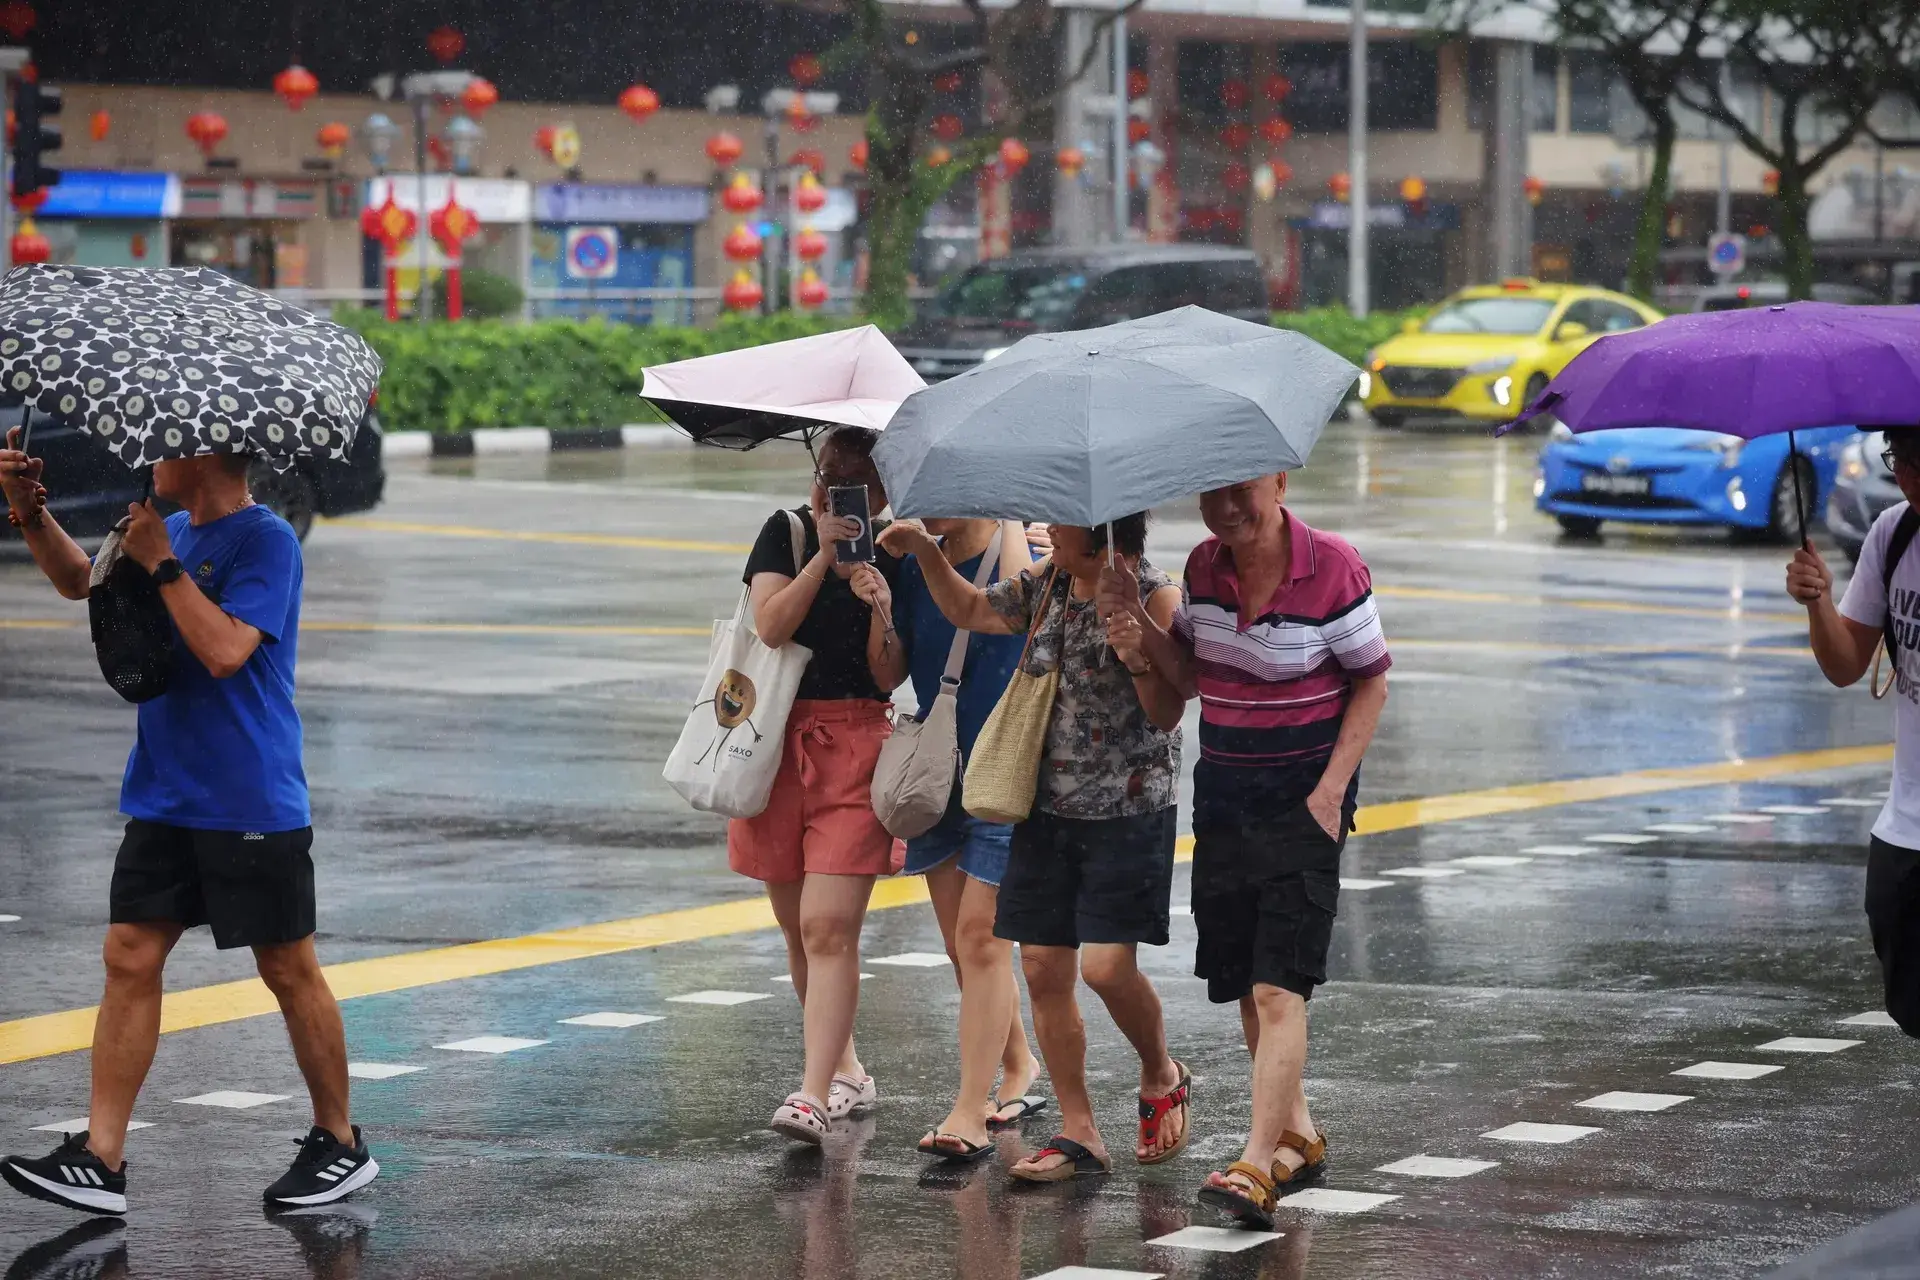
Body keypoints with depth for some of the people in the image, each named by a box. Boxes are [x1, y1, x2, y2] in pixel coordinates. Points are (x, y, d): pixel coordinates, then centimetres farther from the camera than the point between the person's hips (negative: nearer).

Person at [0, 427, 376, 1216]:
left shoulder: (266, 541, -13)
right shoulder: (172, 530, 10)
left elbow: (226, 648, -25)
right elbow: (79, 580, 21)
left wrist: (161, 565, -20)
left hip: (251, 806, -7)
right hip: (165, 797, 7)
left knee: (289, 971, 3)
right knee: (130, 958, 1)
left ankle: (341, 1144, 18)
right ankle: (101, 1160, 1)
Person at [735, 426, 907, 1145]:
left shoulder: (892, 559, 3)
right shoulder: (785, 534, 4)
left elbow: (889, 677, -2)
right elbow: (770, 626, -11)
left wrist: (881, 607, -19)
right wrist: (824, 557, -18)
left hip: (854, 746, -2)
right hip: (777, 740, 2)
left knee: (829, 929, -14)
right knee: (800, 932, 10)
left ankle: (813, 1095, -18)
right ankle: (846, 1071, 27)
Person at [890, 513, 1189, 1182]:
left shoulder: (1155, 598, -13)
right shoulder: (1046, 584, 7)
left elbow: (1167, 714, -14)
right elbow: (968, 609, 23)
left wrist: (1139, 660, -32)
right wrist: (926, 553, 10)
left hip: (1128, 809, -7)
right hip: (1048, 807, 7)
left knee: (1107, 965, -15)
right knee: (1044, 968, 3)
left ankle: (1162, 1077, 15)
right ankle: (1078, 1134, 12)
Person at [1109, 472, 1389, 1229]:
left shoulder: (1332, 570, -12)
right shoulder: (1204, 568, 4)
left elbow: (1371, 684, -6)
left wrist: (1330, 791, -13)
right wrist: (1138, 620, -5)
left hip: (1304, 800, -6)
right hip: (1224, 794, 6)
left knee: (1278, 986, -14)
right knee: (1242, 984, 11)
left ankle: (1257, 1165, -20)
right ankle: (1298, 1134, 28)